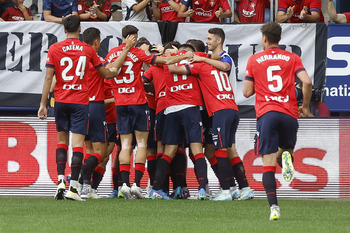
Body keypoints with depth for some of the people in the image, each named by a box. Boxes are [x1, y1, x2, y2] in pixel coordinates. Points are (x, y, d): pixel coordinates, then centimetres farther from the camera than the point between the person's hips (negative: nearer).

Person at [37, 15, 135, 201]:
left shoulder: (54, 49, 0)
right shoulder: (88, 50, 2)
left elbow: (48, 78, -2)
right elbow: (108, 74, 12)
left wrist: (43, 104, 3)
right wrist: (126, 50, 20)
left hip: (61, 101, 1)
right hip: (80, 101, -1)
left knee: (62, 140, 14)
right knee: (78, 143, -4)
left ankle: (61, 181, 1)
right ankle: (73, 187, -11)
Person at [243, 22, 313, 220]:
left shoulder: (254, 60, 9)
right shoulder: (292, 58, 10)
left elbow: (247, 92, 8)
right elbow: (307, 82, -5)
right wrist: (305, 107, 9)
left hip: (266, 114, -1)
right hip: (289, 114, 1)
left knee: (268, 164, -3)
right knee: (286, 148, 23)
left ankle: (274, 207, -19)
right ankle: (287, 155, -16)